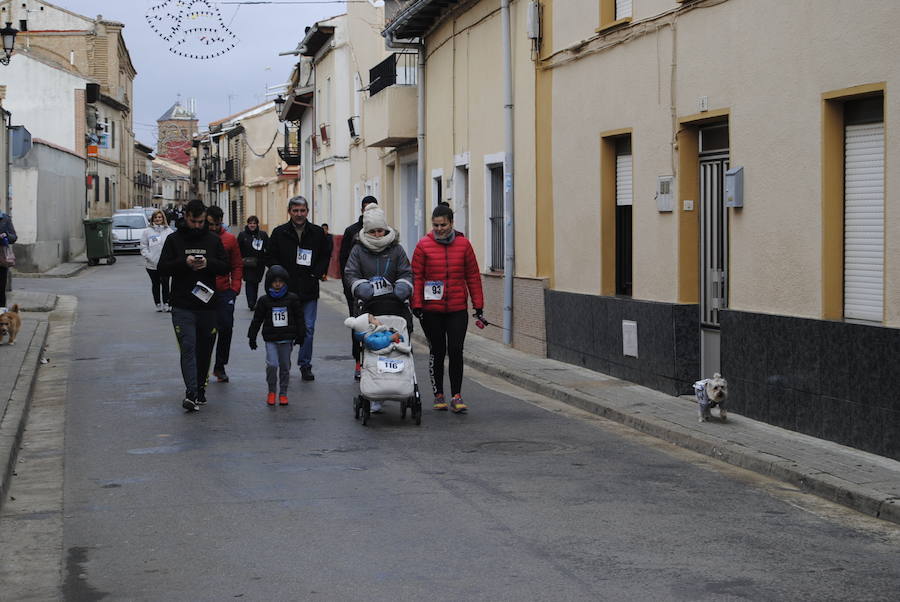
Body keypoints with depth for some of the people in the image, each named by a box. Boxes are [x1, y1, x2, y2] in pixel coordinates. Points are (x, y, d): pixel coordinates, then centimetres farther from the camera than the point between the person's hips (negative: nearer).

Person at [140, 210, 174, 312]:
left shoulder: (168, 231, 4)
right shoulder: (147, 232, 3)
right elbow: (143, 247, 3)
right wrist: (149, 257, -11)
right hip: (152, 264, 0)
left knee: (165, 284, -1)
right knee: (155, 284, 9)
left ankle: (166, 304, 5)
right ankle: (158, 304, 17)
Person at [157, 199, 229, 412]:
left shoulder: (213, 240, 9)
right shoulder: (174, 239, 4)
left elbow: (226, 267, 7)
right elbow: (162, 268, -1)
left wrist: (208, 263, -12)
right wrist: (184, 263, -17)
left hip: (208, 305, 3)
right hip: (182, 307, -3)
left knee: (204, 350, 10)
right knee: (188, 349, -11)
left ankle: (200, 389, 23)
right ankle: (191, 394, -17)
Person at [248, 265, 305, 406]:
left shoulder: (292, 299, 0)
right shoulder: (264, 300, 0)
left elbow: (299, 318, 7)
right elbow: (257, 320, 6)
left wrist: (300, 336, 6)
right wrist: (252, 337, 6)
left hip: (287, 338, 1)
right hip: (271, 339, -1)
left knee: (285, 366, 8)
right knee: (272, 364, -15)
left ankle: (283, 393, 20)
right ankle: (271, 391, 3)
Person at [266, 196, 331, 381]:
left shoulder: (317, 233, 4)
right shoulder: (279, 233, 0)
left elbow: (325, 256, 11)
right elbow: (271, 257, 2)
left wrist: (316, 273, -4)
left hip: (309, 289, 1)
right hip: (286, 289, -1)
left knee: (308, 329, 2)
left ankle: (305, 365, 13)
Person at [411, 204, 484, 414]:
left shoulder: (463, 244, 3)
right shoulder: (424, 245, -2)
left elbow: (473, 276, 7)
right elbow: (416, 278, -1)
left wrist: (478, 305, 6)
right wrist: (417, 306, -7)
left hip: (458, 310, 1)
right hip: (431, 310, -1)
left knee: (456, 351, -3)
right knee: (437, 352, 8)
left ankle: (457, 397, 2)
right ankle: (439, 396, 19)